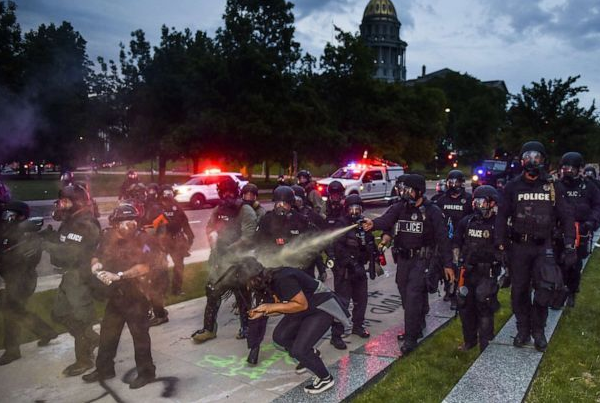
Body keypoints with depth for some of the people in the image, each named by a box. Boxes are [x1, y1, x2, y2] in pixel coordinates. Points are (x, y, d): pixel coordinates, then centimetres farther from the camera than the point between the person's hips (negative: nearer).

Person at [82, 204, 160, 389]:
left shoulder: (144, 241, -15)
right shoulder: (109, 237, 2)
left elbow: (144, 267, -25)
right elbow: (97, 256, 13)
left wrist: (118, 275, -26)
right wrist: (96, 266, -9)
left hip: (136, 294, -6)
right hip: (115, 293, 7)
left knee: (139, 334, 3)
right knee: (107, 332, 19)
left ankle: (146, 372, 19)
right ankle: (104, 369, 38)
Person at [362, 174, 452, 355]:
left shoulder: (432, 211, -8)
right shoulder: (399, 208, 2)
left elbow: (442, 238, -6)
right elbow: (386, 219, -18)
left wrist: (448, 264, -6)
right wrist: (373, 224, -41)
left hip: (422, 260, -5)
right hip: (403, 258, 5)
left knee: (413, 296, -12)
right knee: (406, 296, 15)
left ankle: (411, 338, -3)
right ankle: (417, 328, 35)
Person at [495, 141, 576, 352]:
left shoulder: (553, 187, 0)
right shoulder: (513, 186, 0)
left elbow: (566, 218, 2)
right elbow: (502, 216, 2)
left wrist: (570, 247, -4)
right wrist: (500, 242, -6)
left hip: (543, 247, 0)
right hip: (518, 247, 1)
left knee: (545, 289, -10)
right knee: (519, 291, 8)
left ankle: (538, 330, 12)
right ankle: (523, 330, 25)